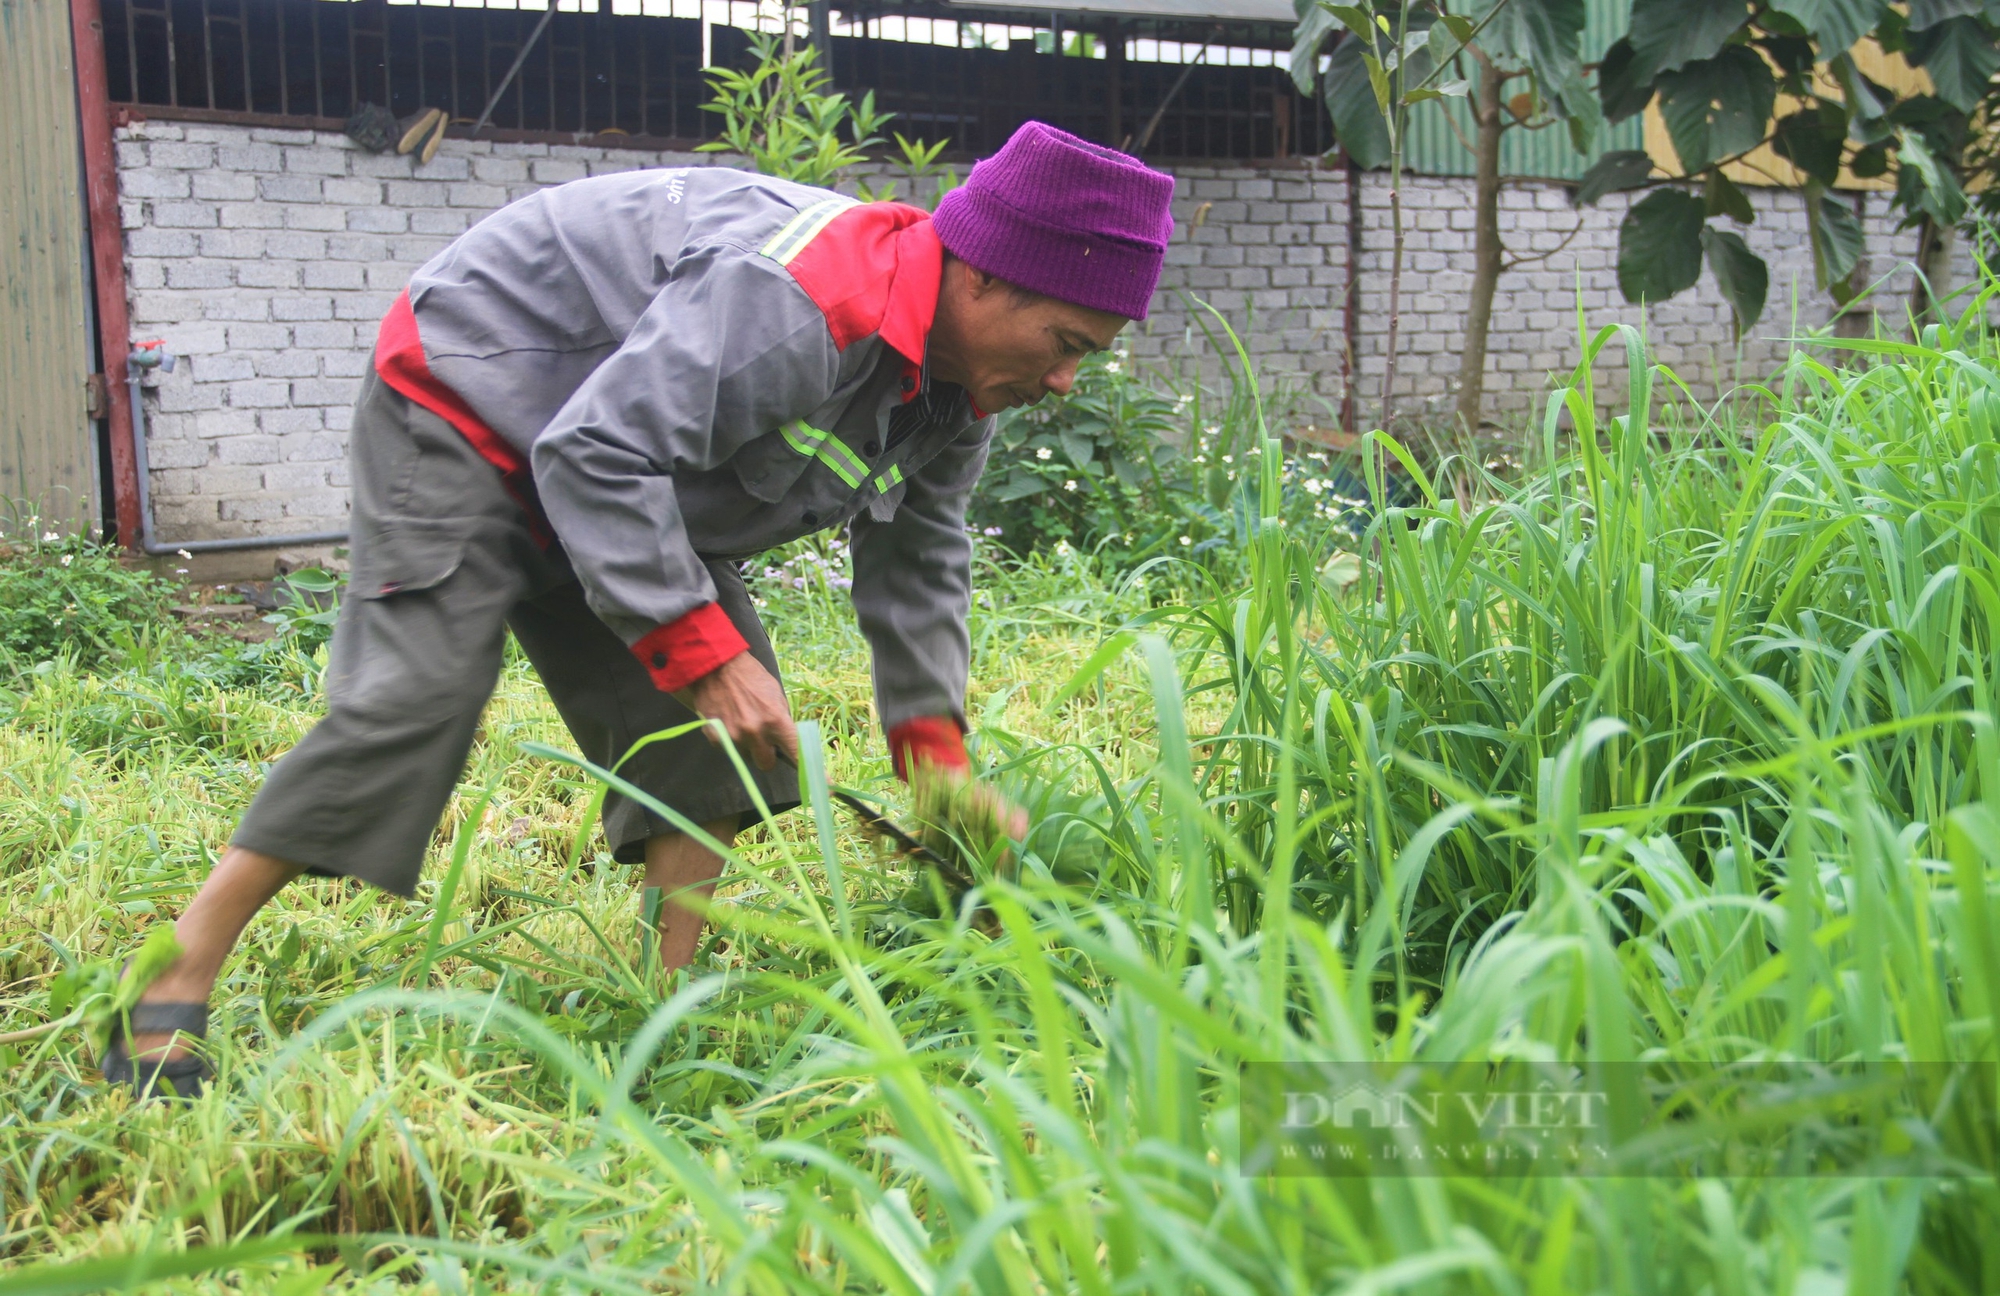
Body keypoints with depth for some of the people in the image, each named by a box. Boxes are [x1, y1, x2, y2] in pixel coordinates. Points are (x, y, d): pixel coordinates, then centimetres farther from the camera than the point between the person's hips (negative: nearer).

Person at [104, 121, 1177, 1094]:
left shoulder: (952, 388, -4)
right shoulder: (796, 307, -37)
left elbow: (916, 566, 8)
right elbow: (594, 455, -36)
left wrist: (938, 764, 4)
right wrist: (703, 650, -33)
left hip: (606, 463, 9)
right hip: (465, 409, -9)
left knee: (714, 718, -3)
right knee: (419, 695, -20)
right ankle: (169, 992, -12)